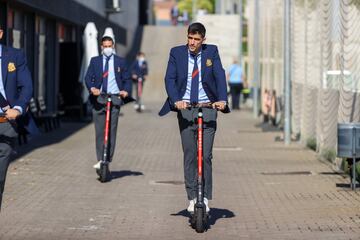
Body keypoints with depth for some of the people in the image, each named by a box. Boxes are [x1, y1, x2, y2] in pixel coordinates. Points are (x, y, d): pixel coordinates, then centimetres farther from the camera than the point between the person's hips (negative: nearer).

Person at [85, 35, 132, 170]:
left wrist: (126, 91, -8)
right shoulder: (95, 61, 13)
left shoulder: (120, 62, 12)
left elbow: (127, 79, 12)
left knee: (111, 130, -10)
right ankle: (100, 160, 6)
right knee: (99, 131, 1)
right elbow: (88, 77, 5)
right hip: (98, 98, 1)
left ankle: (108, 159, -9)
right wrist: (92, 88, -16)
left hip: (115, 98, -1)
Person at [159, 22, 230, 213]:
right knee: (189, 155, 3)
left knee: (206, 156, -5)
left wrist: (222, 100, -23)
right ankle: (192, 197, 9)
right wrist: (176, 101, -22)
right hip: (185, 108, 1)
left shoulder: (211, 52, 3)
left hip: (207, 108, -1)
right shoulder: (177, 53, 3)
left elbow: (220, 76, -7)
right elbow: (169, 78, -5)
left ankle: (205, 198, 3)